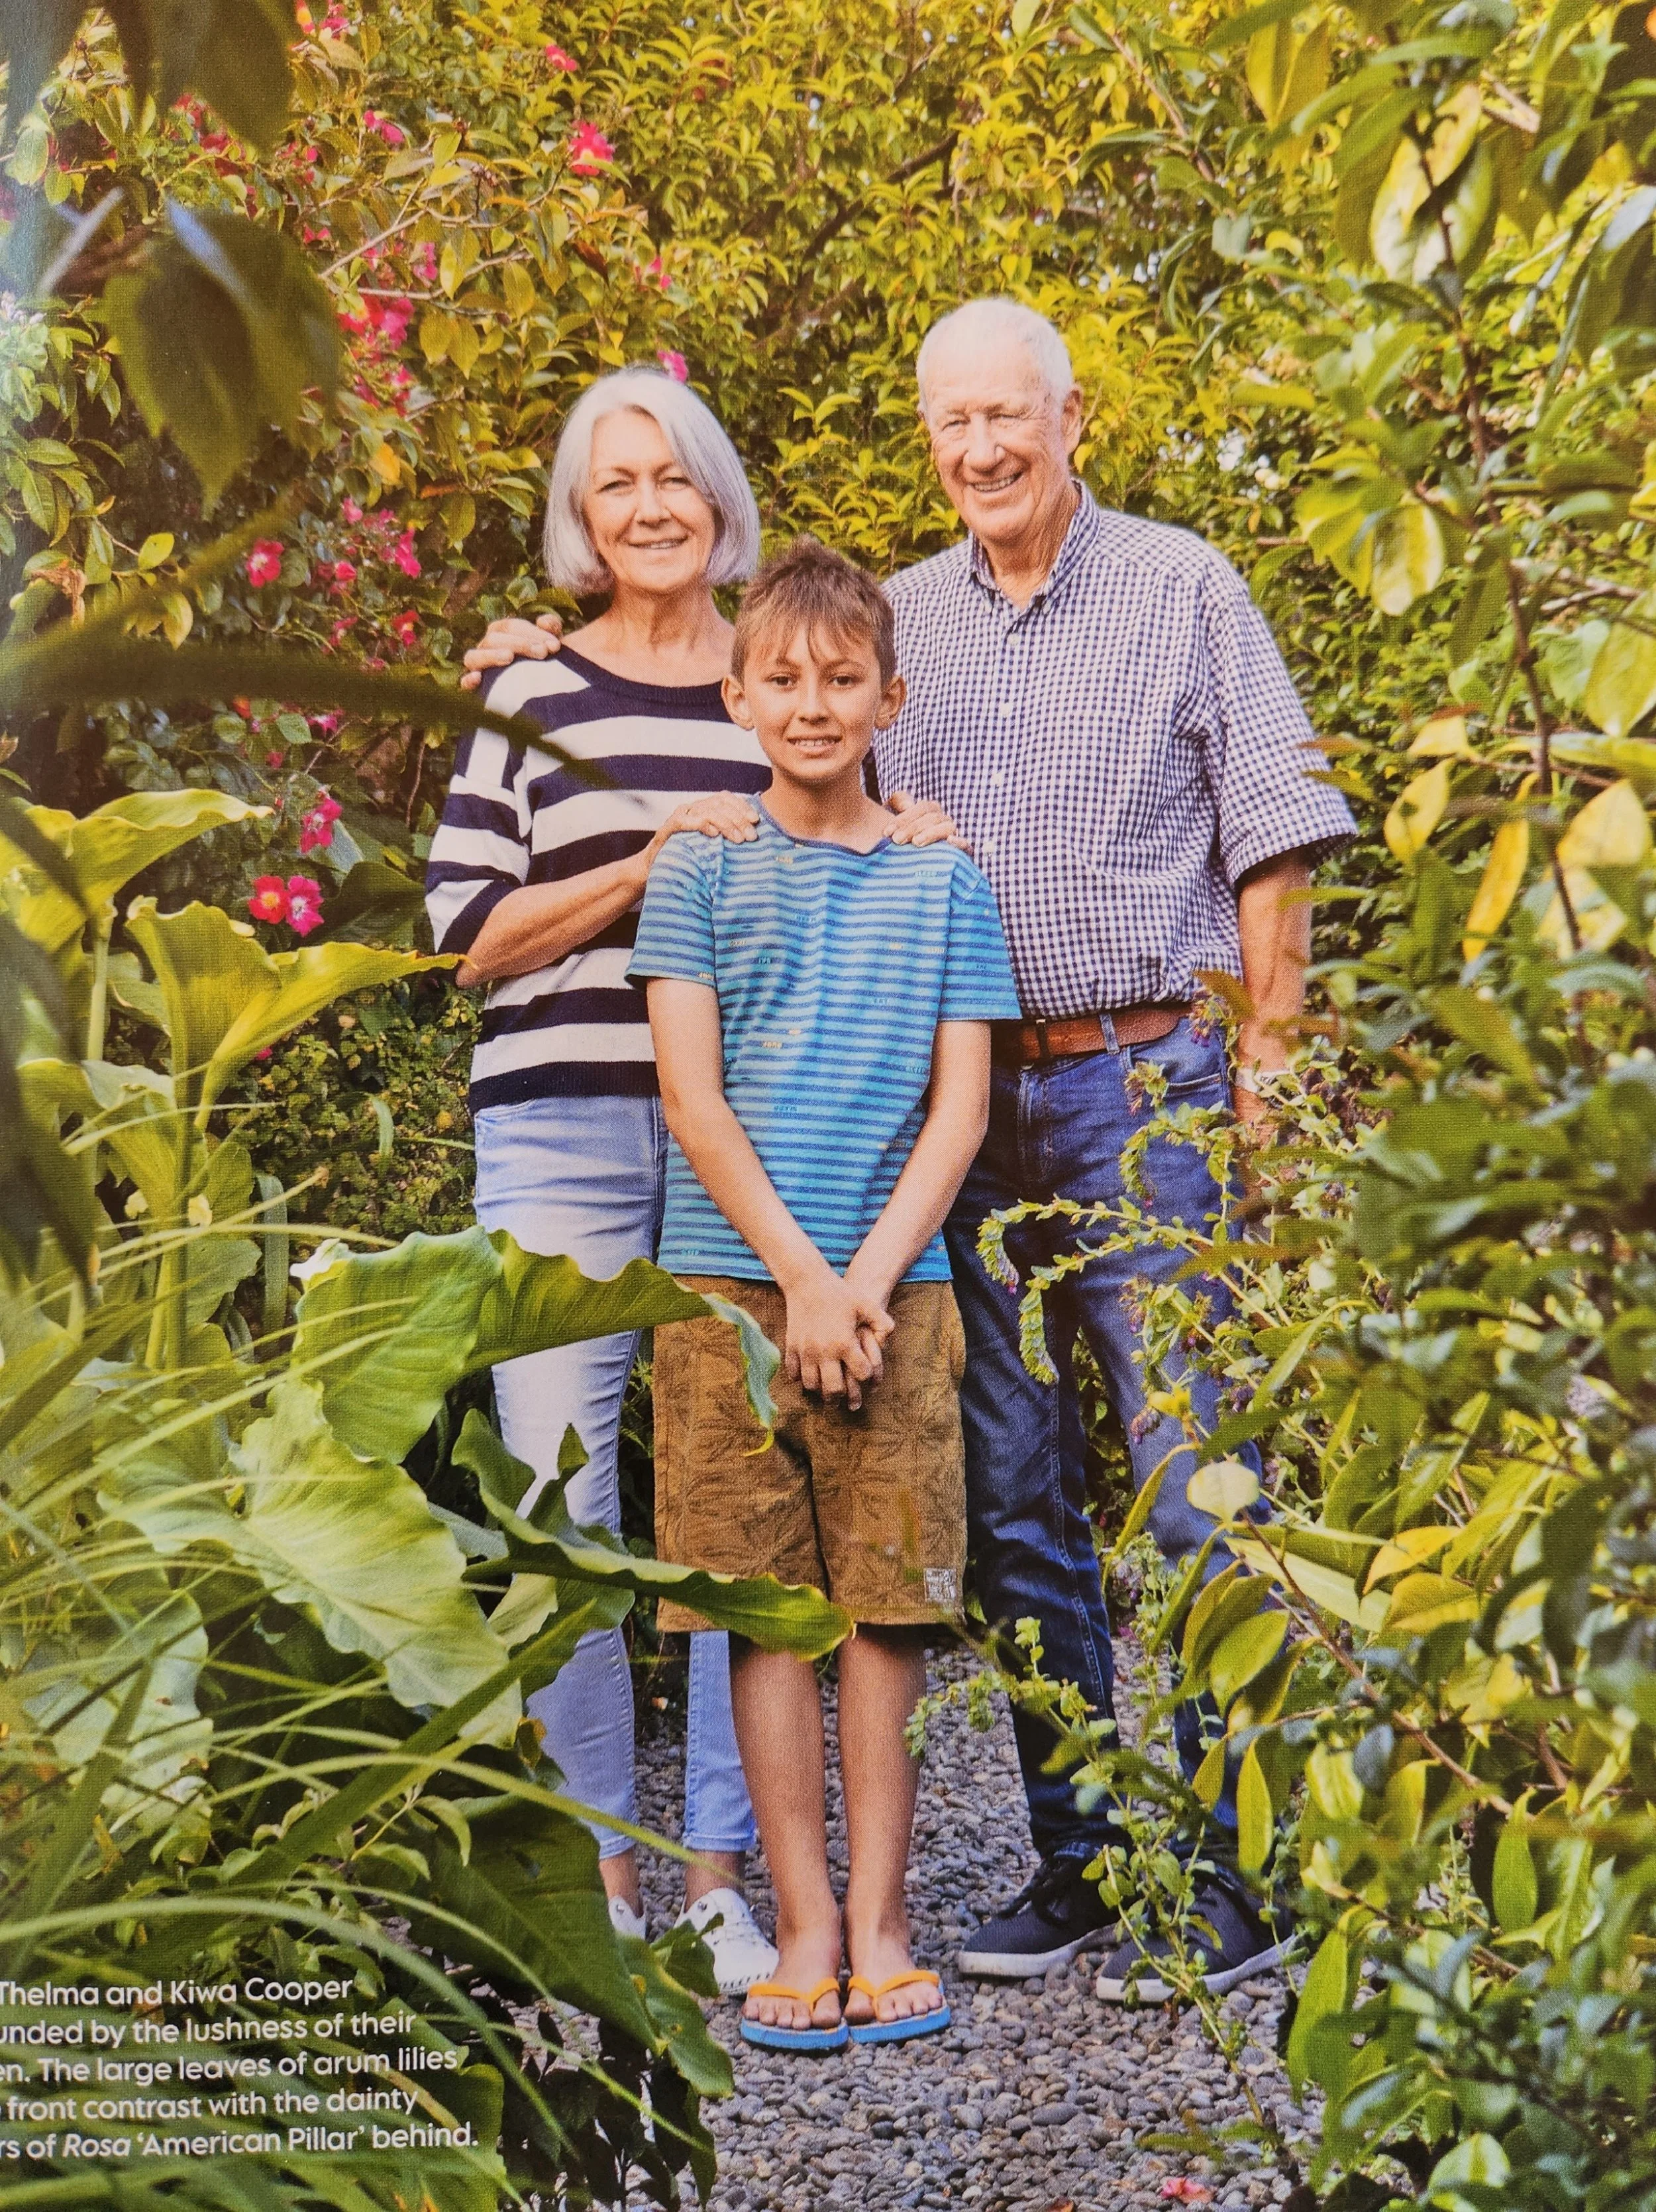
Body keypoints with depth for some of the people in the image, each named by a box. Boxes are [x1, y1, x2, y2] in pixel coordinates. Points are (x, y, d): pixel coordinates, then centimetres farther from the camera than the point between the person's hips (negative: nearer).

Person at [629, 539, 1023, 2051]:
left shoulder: (944, 884, 8)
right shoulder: (701, 873, 5)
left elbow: (961, 1105, 4)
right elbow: (691, 1091, -1)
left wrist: (868, 1275, -8)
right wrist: (799, 1272, -9)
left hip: (894, 1281, 1)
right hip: (732, 1279, -1)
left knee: (889, 1599, 2)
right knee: (766, 1603, 1)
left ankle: (880, 1915, 10)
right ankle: (807, 1922, 8)